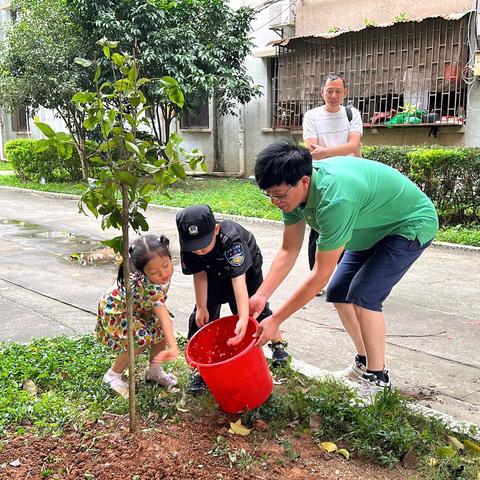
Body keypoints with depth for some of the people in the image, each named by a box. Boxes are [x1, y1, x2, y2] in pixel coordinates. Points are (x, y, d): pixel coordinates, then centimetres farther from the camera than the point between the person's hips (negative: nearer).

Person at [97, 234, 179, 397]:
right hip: (114, 310, -7)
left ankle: (154, 370, 15)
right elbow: (163, 316, -50)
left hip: (138, 307, 7)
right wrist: (173, 348, -58)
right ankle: (113, 375, 1)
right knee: (142, 339, -23)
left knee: (161, 328, -9)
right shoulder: (149, 288, -44)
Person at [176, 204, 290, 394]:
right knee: (201, 317, -5)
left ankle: (278, 344, 31)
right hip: (214, 274, 4)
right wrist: (201, 308, -15)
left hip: (246, 270, -4)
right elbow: (199, 275, -18)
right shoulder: (188, 245, -31)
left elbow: (238, 280, -49)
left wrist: (243, 319, -53)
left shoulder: (231, 239, -45)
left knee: (257, 309, 3)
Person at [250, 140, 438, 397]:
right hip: (375, 227, 9)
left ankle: (377, 378, -2)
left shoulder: (335, 199, -40)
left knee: (363, 295, -20)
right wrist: (260, 296, -15)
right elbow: (288, 250, -6)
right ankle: (364, 362, 22)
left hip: (412, 224, -8)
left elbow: (320, 275, -33)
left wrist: (275, 320, -27)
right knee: (338, 293, 4)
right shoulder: (292, 190, -15)